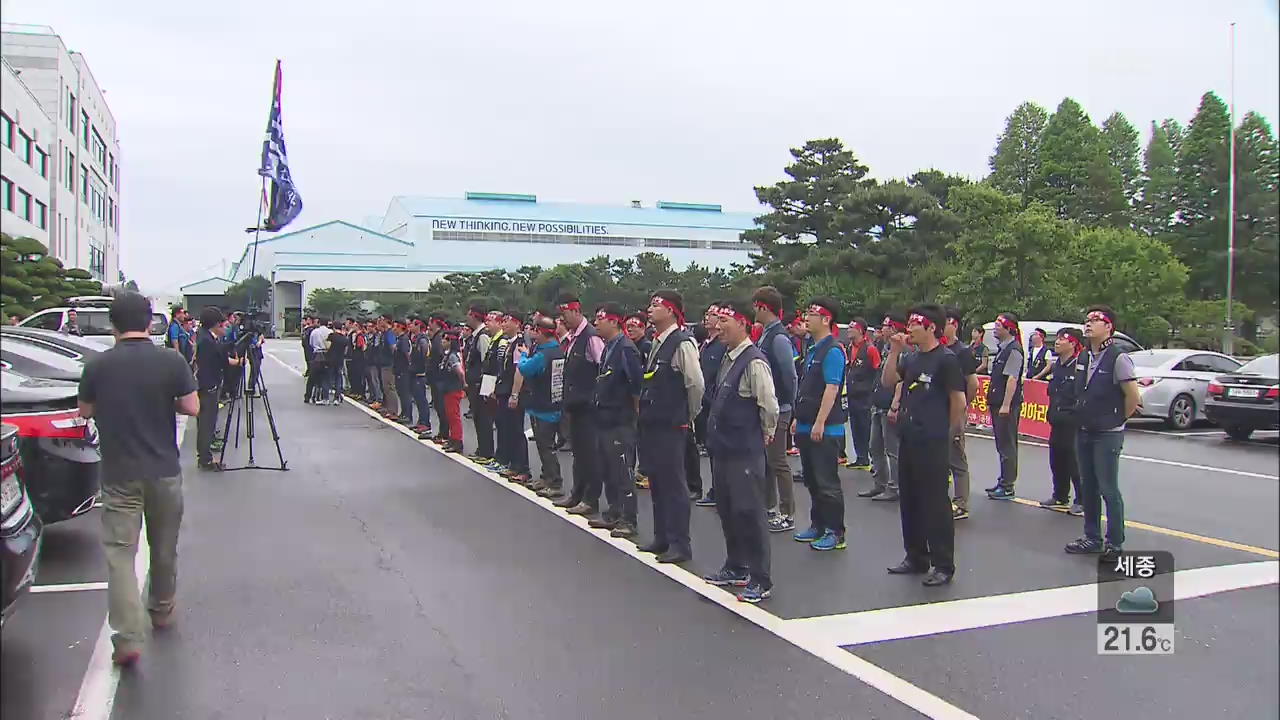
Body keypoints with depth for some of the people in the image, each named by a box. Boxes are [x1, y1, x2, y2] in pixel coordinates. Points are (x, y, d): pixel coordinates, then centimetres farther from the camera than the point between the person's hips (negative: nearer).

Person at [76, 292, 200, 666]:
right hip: (164, 471, 1)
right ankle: (161, 609, 36)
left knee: (120, 552, -1)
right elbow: (192, 408, -6)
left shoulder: (97, 366, -4)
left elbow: (86, 411, 8)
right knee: (164, 547, 18)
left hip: (119, 474, -1)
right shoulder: (171, 362, -7)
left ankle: (128, 638, -11)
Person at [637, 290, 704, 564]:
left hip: (671, 426, -9)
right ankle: (662, 538, 26)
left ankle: (680, 545, 6)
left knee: (673, 483, -3)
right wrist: (646, 413, 18)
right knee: (657, 481, 15)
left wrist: (688, 416, -4)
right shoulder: (657, 343, 13)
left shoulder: (682, 343, -15)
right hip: (652, 423, 9)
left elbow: (696, 384, -16)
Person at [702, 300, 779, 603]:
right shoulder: (728, 359, 10)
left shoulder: (754, 361, -18)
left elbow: (769, 405, -19)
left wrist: (766, 434, -4)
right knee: (727, 511, 18)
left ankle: (761, 581, 7)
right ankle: (735, 568, 33)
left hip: (745, 452, -9)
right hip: (724, 448, 9)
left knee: (749, 513, -3)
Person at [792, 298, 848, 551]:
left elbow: (831, 389, -20)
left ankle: (835, 533, 5)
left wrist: (819, 423, -22)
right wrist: (799, 418, 19)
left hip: (825, 430, -10)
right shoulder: (813, 350, 15)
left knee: (827, 482, -3)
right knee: (812, 480, 16)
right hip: (807, 427, 10)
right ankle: (818, 526, 26)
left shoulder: (833, 351, -14)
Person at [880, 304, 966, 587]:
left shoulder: (946, 359, -11)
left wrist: (947, 433, 0)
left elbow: (958, 400, -9)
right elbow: (889, 379, 14)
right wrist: (894, 351, 3)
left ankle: (943, 565, 6)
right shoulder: (913, 358, 12)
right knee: (909, 499, 14)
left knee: (935, 501, -3)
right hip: (908, 438, 9)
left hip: (932, 442, -8)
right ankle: (916, 558, 26)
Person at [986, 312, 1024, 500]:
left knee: (1007, 445, -4)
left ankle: (1008, 487, 2)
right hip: (998, 404, 10)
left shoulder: (1013, 350, -15)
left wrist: (1006, 405, -23)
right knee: (1002, 444, 16)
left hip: (1008, 406, -10)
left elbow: (1012, 379, -20)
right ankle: (1003, 481, 25)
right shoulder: (1002, 349, 15)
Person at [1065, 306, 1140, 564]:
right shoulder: (1083, 358, 9)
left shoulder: (1118, 359, -14)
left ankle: (1114, 544, 8)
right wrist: (1084, 418, 13)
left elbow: (1133, 396, -14)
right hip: (1085, 431, 8)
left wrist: (1117, 420, -3)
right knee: (1088, 488, 14)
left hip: (1108, 435, -8)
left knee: (1109, 490, -2)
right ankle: (1092, 537, 25)